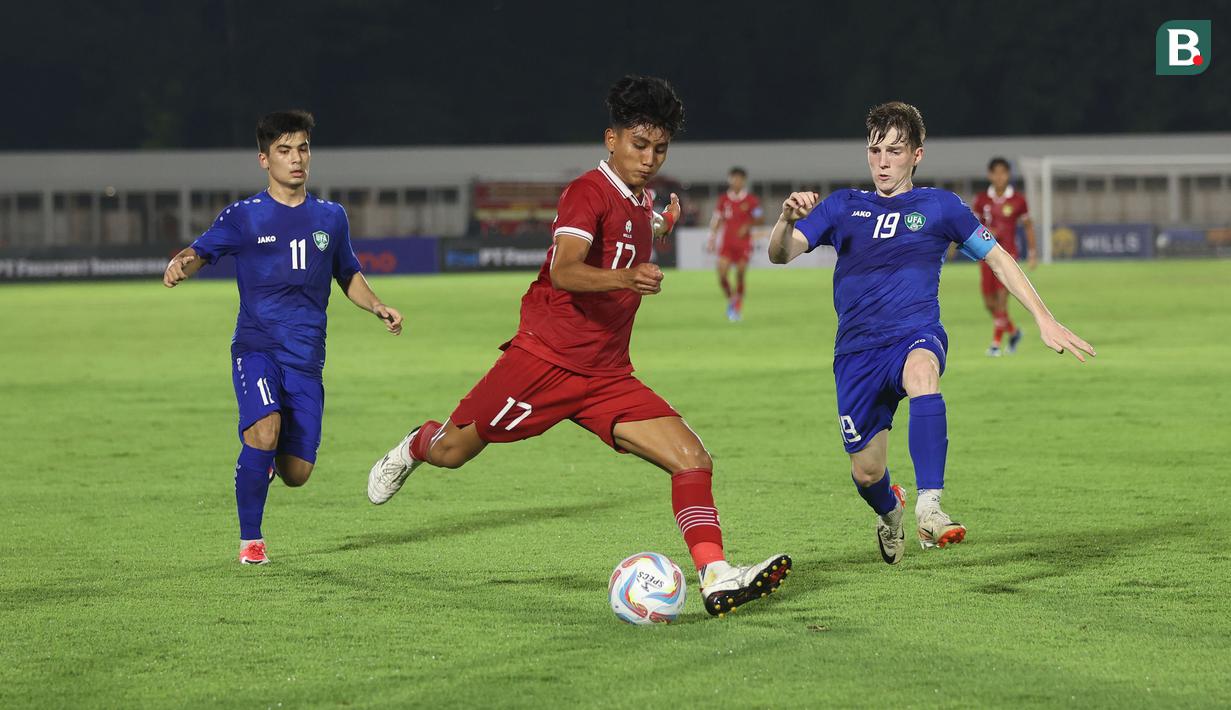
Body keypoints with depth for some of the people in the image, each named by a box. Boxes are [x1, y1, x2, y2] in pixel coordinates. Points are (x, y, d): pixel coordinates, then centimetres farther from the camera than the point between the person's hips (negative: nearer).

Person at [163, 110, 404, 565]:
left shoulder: (331, 217, 12)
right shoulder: (244, 217, 2)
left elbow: (348, 276, 24)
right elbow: (199, 252, 1)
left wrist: (378, 308, 7)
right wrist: (181, 265, -23)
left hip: (306, 357, 3)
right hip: (256, 346, -3)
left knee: (296, 473, -4)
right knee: (265, 428, -30)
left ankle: (264, 456, 35)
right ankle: (250, 540, -14)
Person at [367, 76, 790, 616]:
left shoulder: (639, 205, 13)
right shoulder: (588, 193, -13)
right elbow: (564, 272, -32)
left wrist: (663, 225, 35)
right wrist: (626, 278, -47)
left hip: (607, 378, 7)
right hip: (545, 360, -7)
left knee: (692, 459, -12)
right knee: (452, 451, 9)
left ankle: (716, 578, -20)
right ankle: (415, 448, 45)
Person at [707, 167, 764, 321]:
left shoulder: (751, 200, -1)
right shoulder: (723, 199, 6)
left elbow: (758, 219, 0)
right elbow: (717, 220, 11)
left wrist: (747, 225, -20)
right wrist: (712, 239, 5)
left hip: (744, 243, -2)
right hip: (726, 243, 2)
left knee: (740, 276, -7)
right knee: (722, 276, -11)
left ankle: (738, 306, 10)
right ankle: (730, 299, 16)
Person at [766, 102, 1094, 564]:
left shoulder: (940, 206, 9)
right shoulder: (842, 208, 11)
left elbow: (997, 258, 14)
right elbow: (781, 253, 0)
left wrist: (1045, 320, 6)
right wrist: (788, 219, -24)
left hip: (916, 336, -3)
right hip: (857, 351, 3)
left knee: (922, 371, -40)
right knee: (866, 472, 1)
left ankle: (928, 507, -48)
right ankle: (890, 513, 40)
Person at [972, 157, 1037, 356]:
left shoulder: (1017, 201, -2)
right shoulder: (981, 200, 2)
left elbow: (1028, 226, 10)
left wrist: (1033, 254, 8)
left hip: (1008, 254, -3)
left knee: (1002, 299, -13)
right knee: (989, 302, 6)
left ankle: (996, 343, -6)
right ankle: (1013, 332, 31)